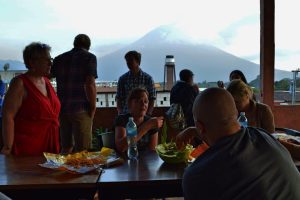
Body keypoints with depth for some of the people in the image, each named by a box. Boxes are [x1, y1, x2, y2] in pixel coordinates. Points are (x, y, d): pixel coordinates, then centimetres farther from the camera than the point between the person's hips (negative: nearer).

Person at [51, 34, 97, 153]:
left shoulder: (59, 59, 12)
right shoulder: (89, 57, -3)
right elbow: (90, 84, -13)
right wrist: (93, 108, -6)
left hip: (61, 108, 5)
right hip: (81, 109, -5)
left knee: (65, 147, 17)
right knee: (82, 150, 2)